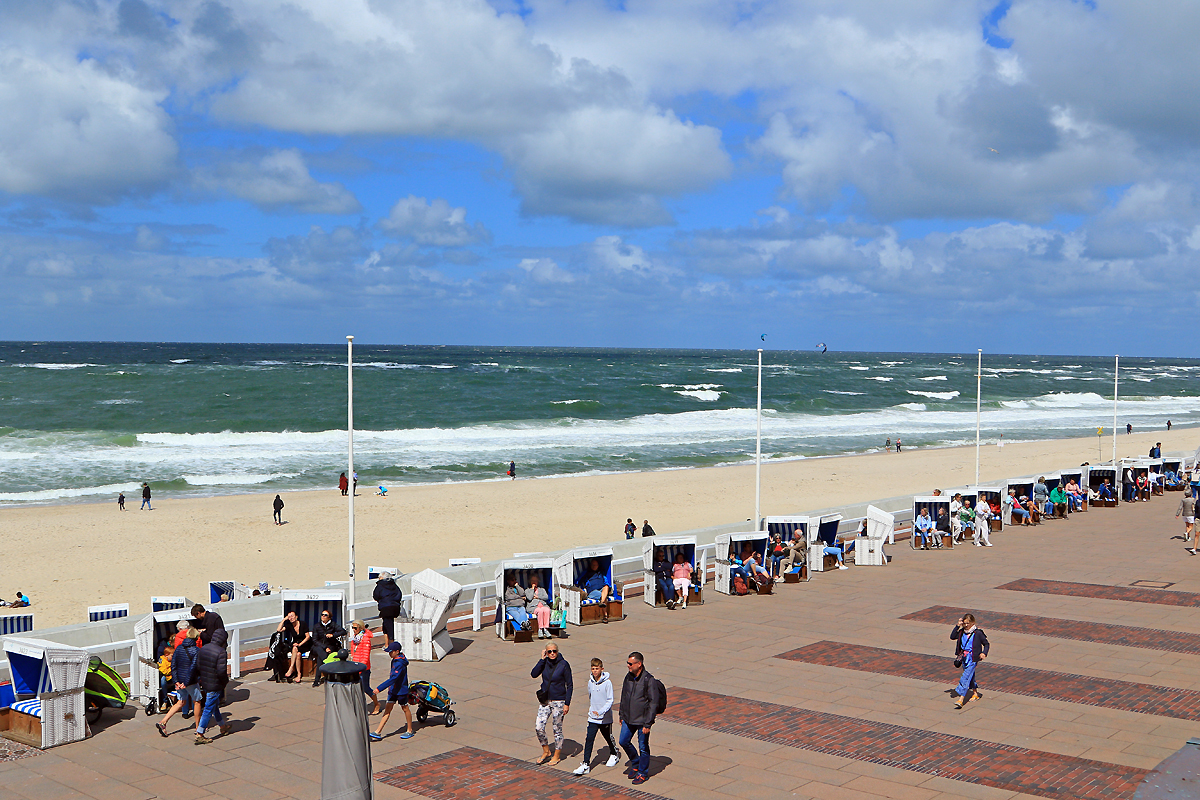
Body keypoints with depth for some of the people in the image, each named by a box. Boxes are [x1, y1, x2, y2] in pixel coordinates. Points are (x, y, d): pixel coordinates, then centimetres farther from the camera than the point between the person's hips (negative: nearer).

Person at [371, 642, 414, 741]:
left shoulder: (400, 664, -25)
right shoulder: (395, 660, 5)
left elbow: (393, 678, -31)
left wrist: (379, 688, -32)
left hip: (401, 690, -9)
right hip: (393, 689, 9)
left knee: (405, 708, 7)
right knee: (387, 709, 6)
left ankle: (409, 731, 23)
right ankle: (378, 732, 4)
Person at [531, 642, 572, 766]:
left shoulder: (564, 665, -12)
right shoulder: (545, 662, 0)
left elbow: (570, 685, -8)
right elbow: (534, 674, -13)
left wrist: (567, 704, -12)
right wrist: (542, 659, -16)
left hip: (558, 701, -4)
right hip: (545, 700, 4)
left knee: (557, 729, 4)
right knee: (538, 727, -2)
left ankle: (557, 755, 23)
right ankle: (546, 751, 20)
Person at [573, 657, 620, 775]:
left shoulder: (607, 683, -15)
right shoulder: (590, 682, 1)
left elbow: (610, 701, -16)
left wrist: (601, 711, -29)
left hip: (605, 718, -3)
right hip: (592, 718, 3)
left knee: (608, 738, 16)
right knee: (589, 740, -7)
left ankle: (614, 754, 43)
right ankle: (586, 764, -8)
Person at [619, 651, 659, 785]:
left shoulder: (649, 680, -18)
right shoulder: (628, 677, 3)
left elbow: (654, 703, -16)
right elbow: (623, 697, 15)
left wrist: (647, 724, -17)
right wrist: (622, 716, 15)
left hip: (642, 720, -7)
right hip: (628, 719, 7)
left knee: (643, 747, 4)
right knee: (624, 742, 12)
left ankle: (642, 773, 21)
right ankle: (635, 763, 35)